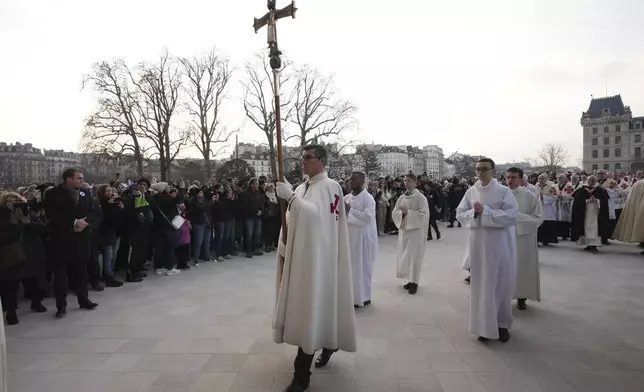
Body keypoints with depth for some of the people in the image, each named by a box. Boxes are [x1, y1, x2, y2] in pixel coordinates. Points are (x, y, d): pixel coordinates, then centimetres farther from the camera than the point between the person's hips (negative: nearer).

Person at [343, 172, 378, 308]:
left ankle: (362, 297, 14)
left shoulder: (368, 198, -11)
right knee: (350, 267, 12)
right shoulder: (347, 197, 8)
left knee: (361, 267, 2)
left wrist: (350, 210, -24)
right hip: (349, 236, 6)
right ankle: (351, 295, 25)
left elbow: (367, 217, -22)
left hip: (362, 238, -6)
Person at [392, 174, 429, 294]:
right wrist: (402, 212, -14)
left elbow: (424, 214, -16)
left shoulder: (421, 197, -8)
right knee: (404, 256, 10)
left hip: (416, 231, -6)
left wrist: (408, 211, -19)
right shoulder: (401, 198, 7)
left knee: (414, 256, -2)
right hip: (404, 230, 6)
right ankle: (410, 279, 23)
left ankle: (414, 282, 8)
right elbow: (394, 213, 6)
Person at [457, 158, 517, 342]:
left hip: (499, 245, -2)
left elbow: (511, 216, -15)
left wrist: (485, 212, -20)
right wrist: (474, 213, -16)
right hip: (478, 244, 3)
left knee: (501, 285, 7)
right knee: (481, 285, 7)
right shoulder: (471, 192, 4)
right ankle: (484, 325, 19)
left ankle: (502, 324, 25)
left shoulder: (504, 191, -6)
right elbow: (460, 214, 3)